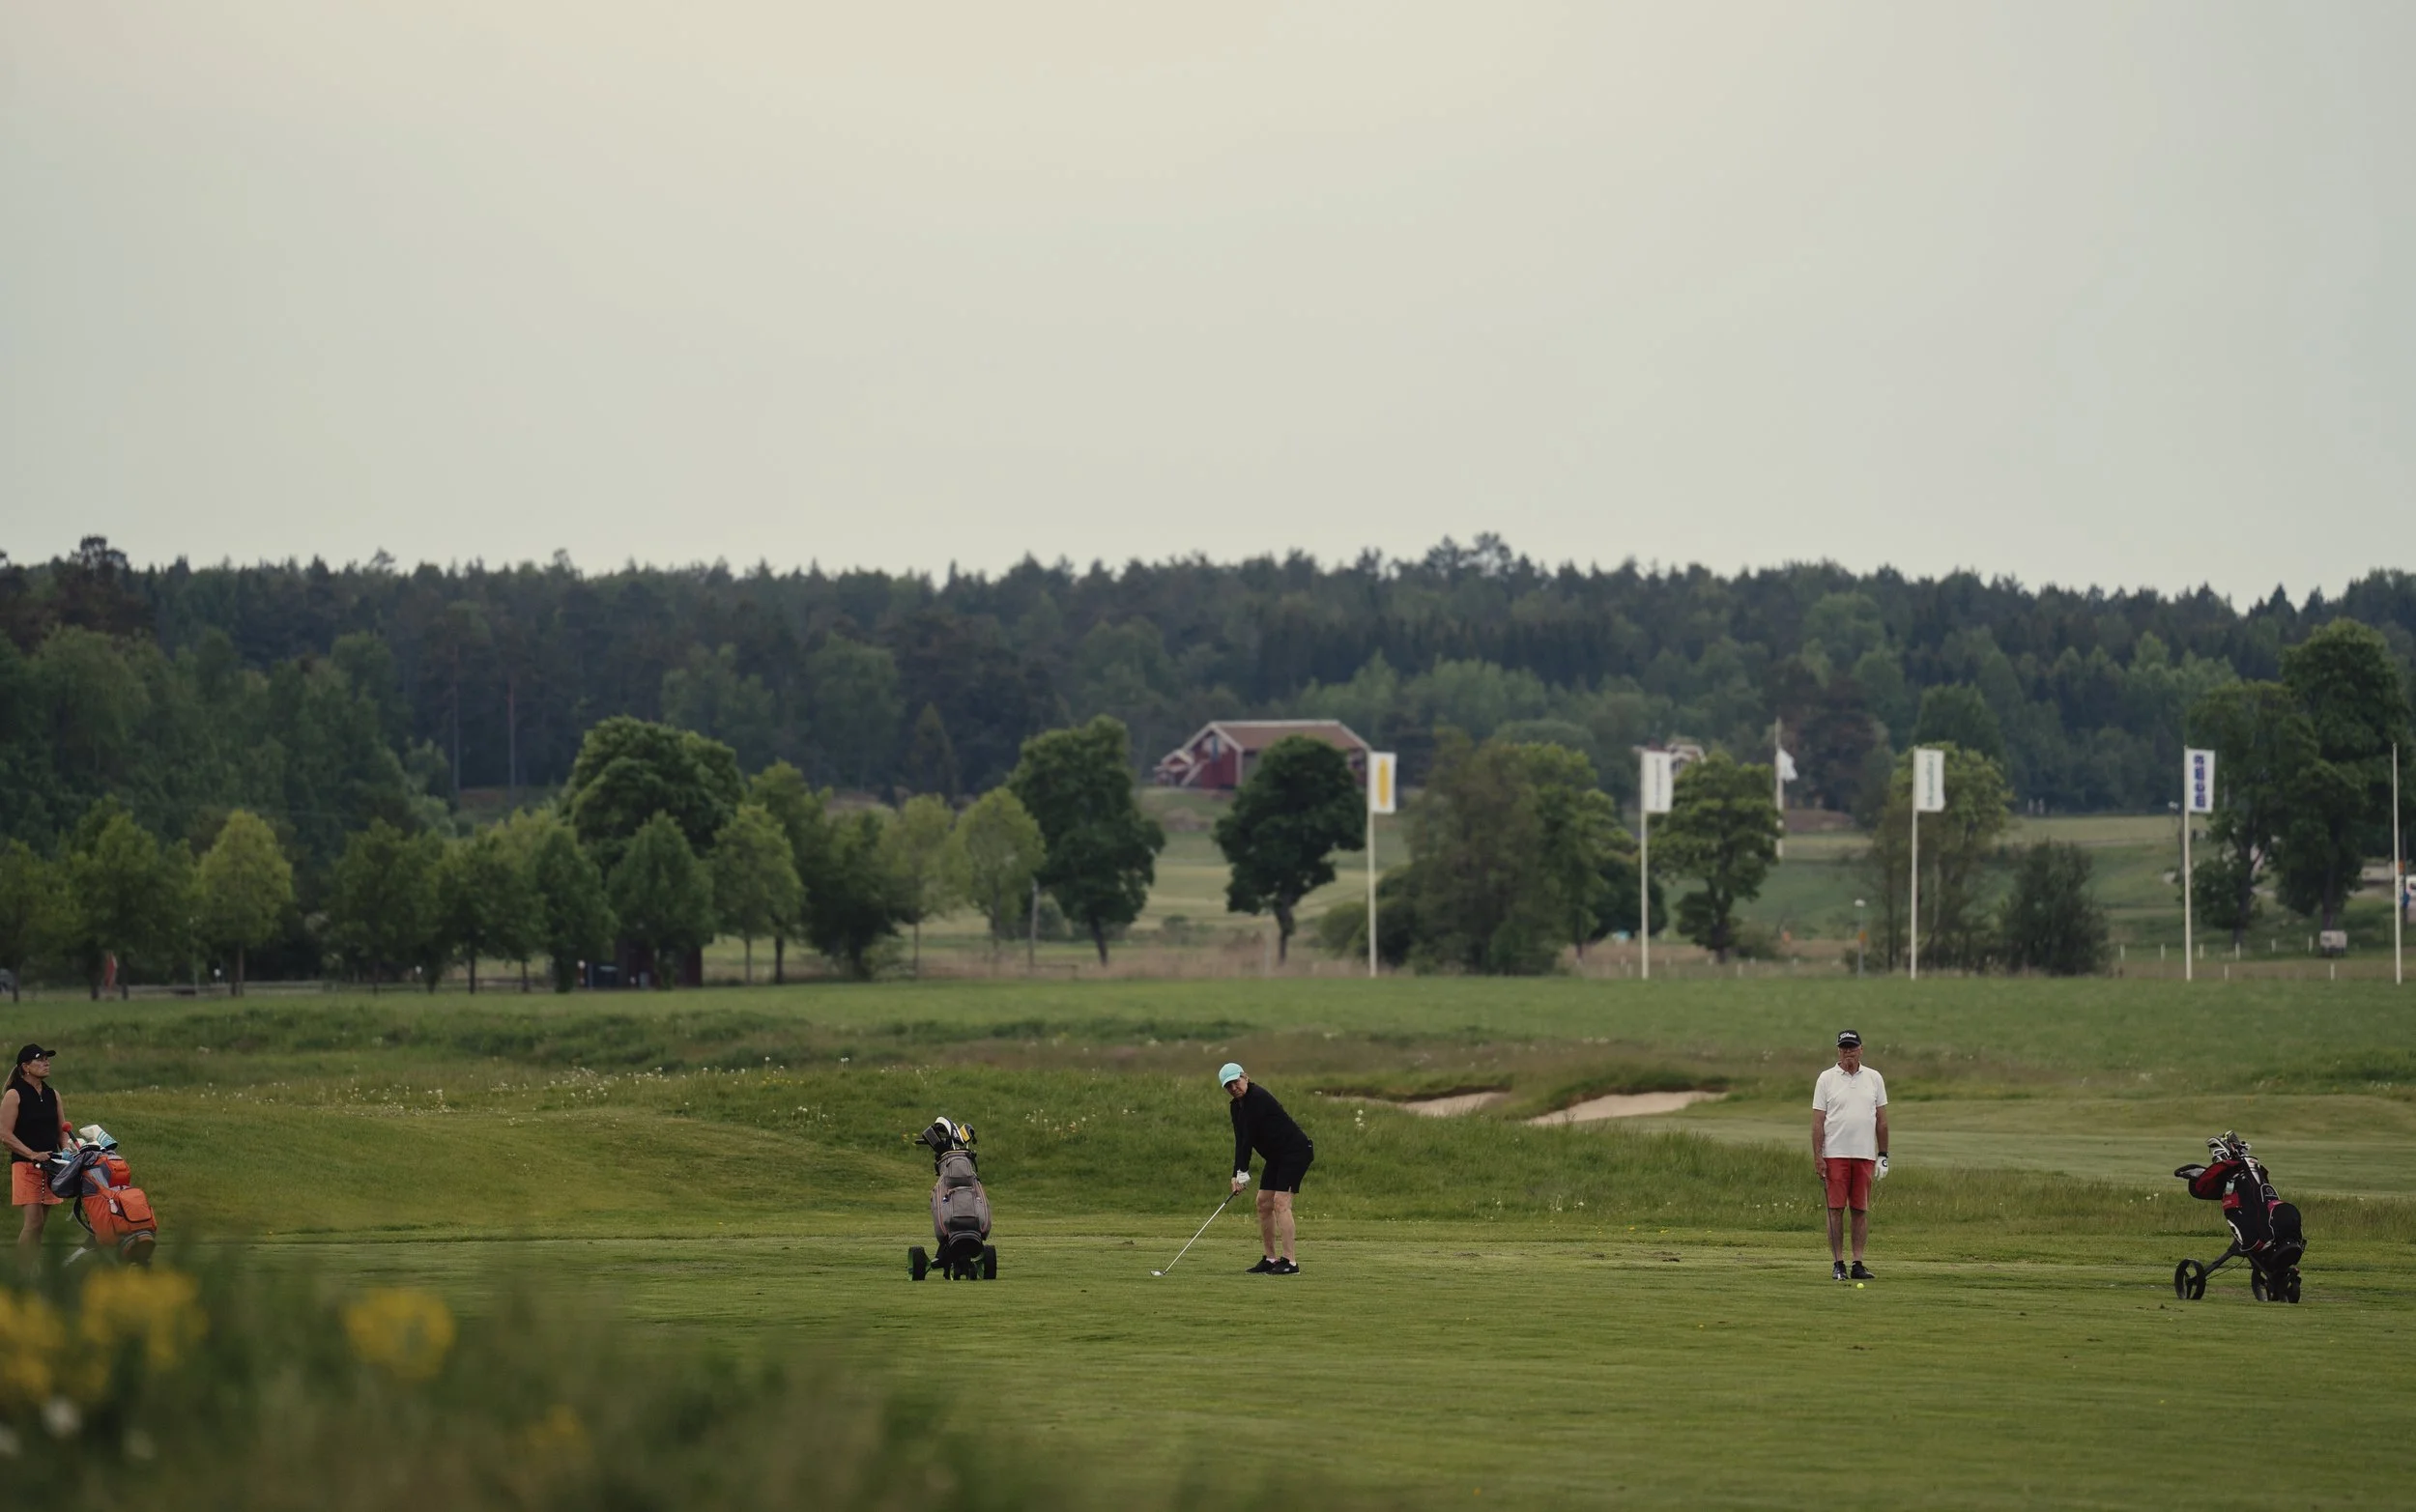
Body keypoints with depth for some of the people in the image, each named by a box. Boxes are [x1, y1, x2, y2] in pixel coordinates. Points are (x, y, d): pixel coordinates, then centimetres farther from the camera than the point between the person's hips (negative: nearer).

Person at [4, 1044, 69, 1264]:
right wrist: (33, 1154, -18)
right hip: (25, 1165, -6)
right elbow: (5, 1134, -11)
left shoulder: (52, 1095, 13)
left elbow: (62, 1130, 18)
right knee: (34, 1221, -14)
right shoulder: (14, 1095, -6)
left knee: (41, 1224, 7)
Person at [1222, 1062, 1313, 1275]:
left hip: (1296, 1151, -10)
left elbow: (1249, 1137, -20)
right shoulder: (1237, 1106, 8)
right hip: (1277, 1156, 10)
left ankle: (1289, 1262, -20)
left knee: (1281, 1202, -18)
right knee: (1263, 1203, 8)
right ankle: (1270, 1259, 15)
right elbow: (1241, 1141, 6)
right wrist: (1237, 1175, -4)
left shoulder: (1257, 1098, -21)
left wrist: (1243, 1172, -18)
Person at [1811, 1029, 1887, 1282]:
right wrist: (1817, 1157, -7)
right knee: (1836, 1209, -4)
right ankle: (1838, 1264, 0)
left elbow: (1881, 1120, 13)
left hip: (1865, 1155, 2)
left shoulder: (1874, 1079, 10)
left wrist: (1883, 1155, 8)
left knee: (1861, 1210, 2)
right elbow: (1818, 1121, 1)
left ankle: (1858, 1264, 4)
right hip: (1835, 1154, -2)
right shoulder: (1826, 1079, 3)